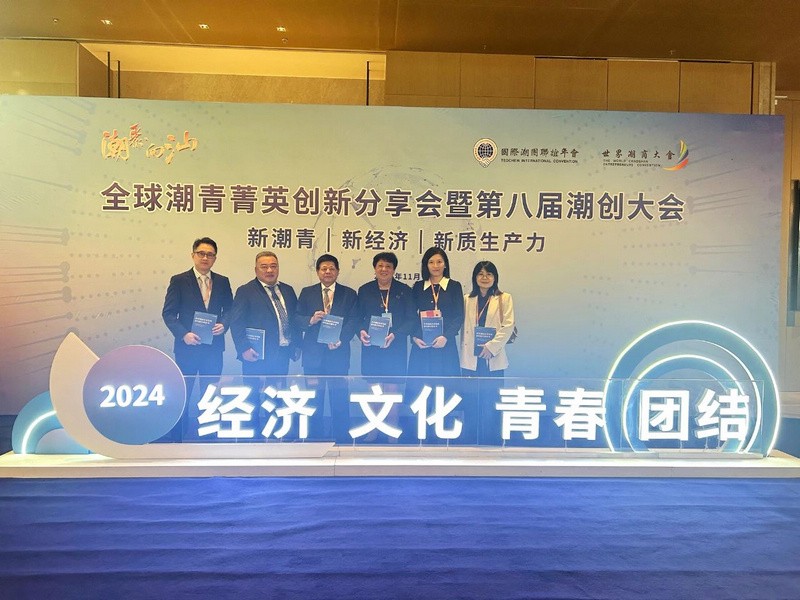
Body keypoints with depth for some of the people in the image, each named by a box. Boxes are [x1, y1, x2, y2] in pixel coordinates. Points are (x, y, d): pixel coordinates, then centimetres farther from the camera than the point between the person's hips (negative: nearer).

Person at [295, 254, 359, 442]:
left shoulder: (349, 294, 6)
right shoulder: (307, 293, 10)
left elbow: (353, 321, -3)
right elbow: (297, 318, 3)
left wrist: (340, 340, -18)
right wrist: (311, 320, -17)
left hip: (338, 352, -1)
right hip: (313, 354, 1)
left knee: (339, 398, 1)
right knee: (313, 399, 9)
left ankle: (341, 437, 11)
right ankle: (312, 437, 20)